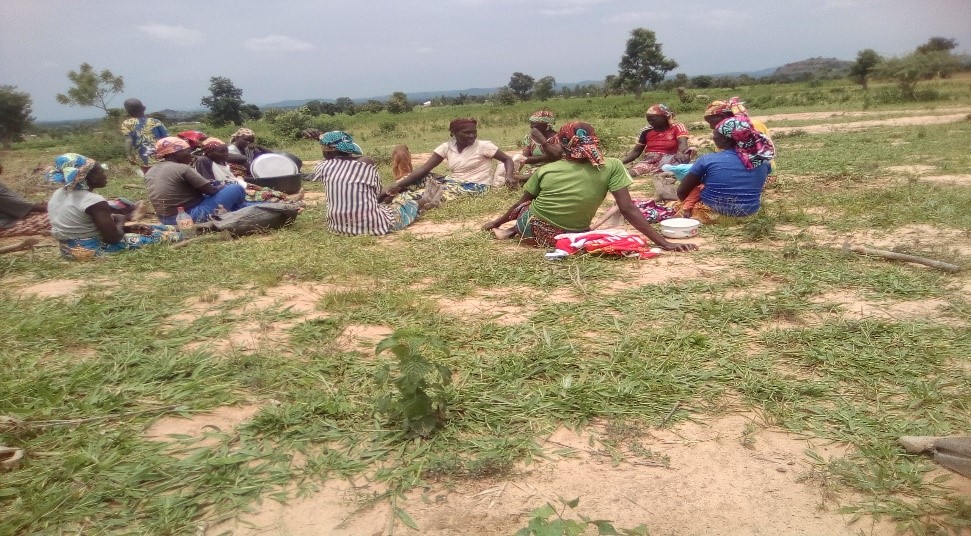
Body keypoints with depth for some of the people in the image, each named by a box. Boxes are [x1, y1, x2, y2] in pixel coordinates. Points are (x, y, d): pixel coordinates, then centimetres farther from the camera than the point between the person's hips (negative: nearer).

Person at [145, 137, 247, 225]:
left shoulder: (150, 172, 9)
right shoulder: (183, 168, -17)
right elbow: (211, 191, -13)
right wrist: (222, 186, 10)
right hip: (192, 217, -9)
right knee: (236, 189, 1)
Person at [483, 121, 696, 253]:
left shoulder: (546, 169, -5)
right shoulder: (612, 167, -13)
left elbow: (522, 204, 8)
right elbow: (628, 210, -19)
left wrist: (496, 222, 25)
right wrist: (665, 243, -16)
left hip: (531, 230, 1)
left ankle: (513, 231, 17)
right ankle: (512, 232, 17)